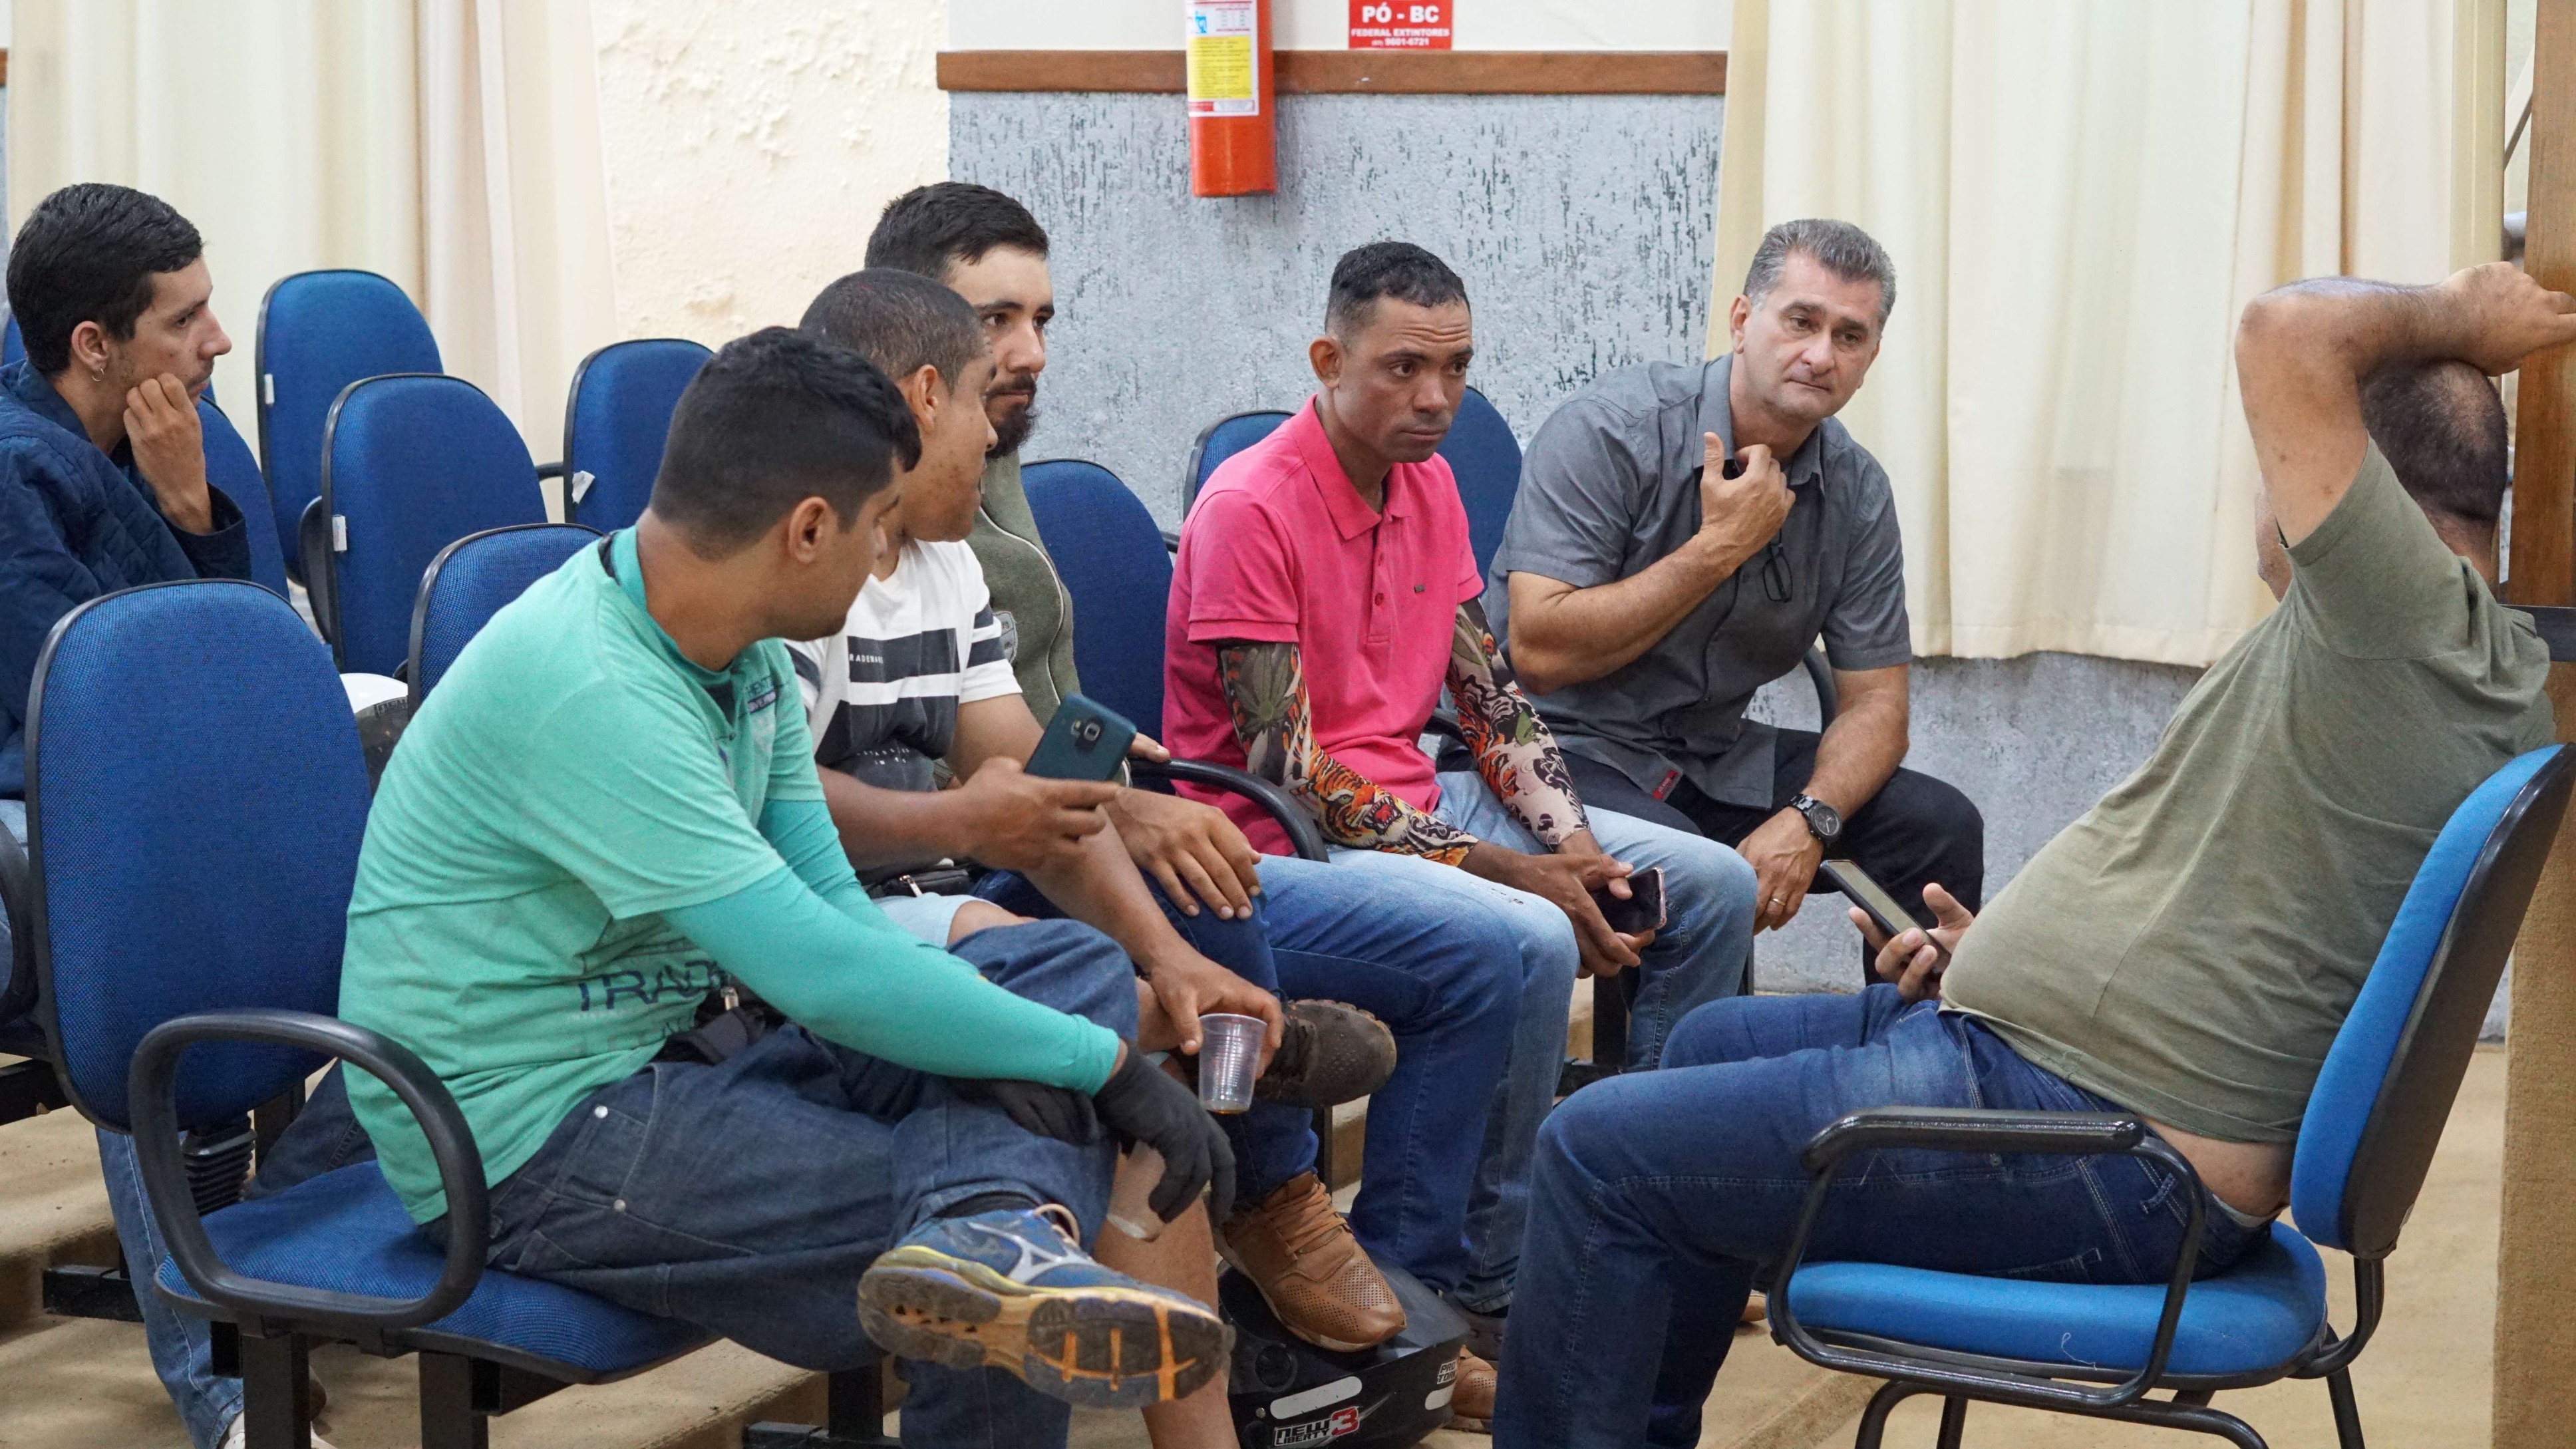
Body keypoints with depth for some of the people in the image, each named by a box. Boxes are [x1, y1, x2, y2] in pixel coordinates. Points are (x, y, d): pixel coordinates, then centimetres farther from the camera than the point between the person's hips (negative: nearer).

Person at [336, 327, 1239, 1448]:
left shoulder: (743, 653, 5)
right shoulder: (583, 687, -26)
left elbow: (831, 912, 6)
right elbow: (822, 973, -29)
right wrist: (1106, 1063, -21)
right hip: (538, 1135, -10)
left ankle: (994, 1232, -32)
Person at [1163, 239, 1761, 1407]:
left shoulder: (1428, 483, 7)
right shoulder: (1251, 508, -19)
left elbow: (1492, 696, 12)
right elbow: (1287, 777, -21)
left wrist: (1569, 841, -7)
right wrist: (1507, 870, -22)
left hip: (1420, 803, 9)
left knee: (1713, 887, 2)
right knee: (1530, 942, -33)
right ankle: (1497, 1277, -17)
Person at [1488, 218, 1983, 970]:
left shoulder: (1857, 492, 3)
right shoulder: (1607, 433, -15)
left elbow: (1874, 699, 3)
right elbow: (1539, 652, -23)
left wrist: (1808, 818, -19)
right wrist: (1718, 548, -20)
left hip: (1714, 757, 6)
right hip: (1565, 745, -6)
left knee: (1939, 825, -9)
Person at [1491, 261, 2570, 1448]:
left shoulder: (2413, 619, -20)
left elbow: (2289, 332, -28)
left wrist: (2454, 316, -8)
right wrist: (2006, 962, 16)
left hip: (2100, 1151, -12)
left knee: (1599, 1150, -9)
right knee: (1715, 1038, 27)